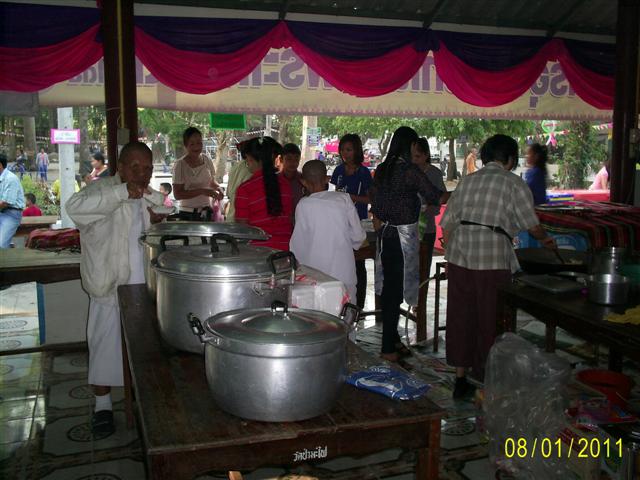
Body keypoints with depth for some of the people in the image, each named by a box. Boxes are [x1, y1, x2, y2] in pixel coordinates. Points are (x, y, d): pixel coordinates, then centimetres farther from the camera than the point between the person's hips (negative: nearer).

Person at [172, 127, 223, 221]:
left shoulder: (207, 160, 3)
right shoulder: (180, 165, -11)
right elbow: (177, 194, -15)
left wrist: (218, 188, -4)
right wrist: (202, 191, -22)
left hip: (206, 212, 4)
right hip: (188, 214, -4)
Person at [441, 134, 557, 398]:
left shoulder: (467, 180, 15)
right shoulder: (513, 183, 2)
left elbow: (447, 224, 13)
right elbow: (531, 224, 2)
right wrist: (545, 239, 22)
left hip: (459, 255, 5)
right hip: (492, 258, -5)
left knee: (460, 317, 12)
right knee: (490, 321, 6)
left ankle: (460, 379, 22)